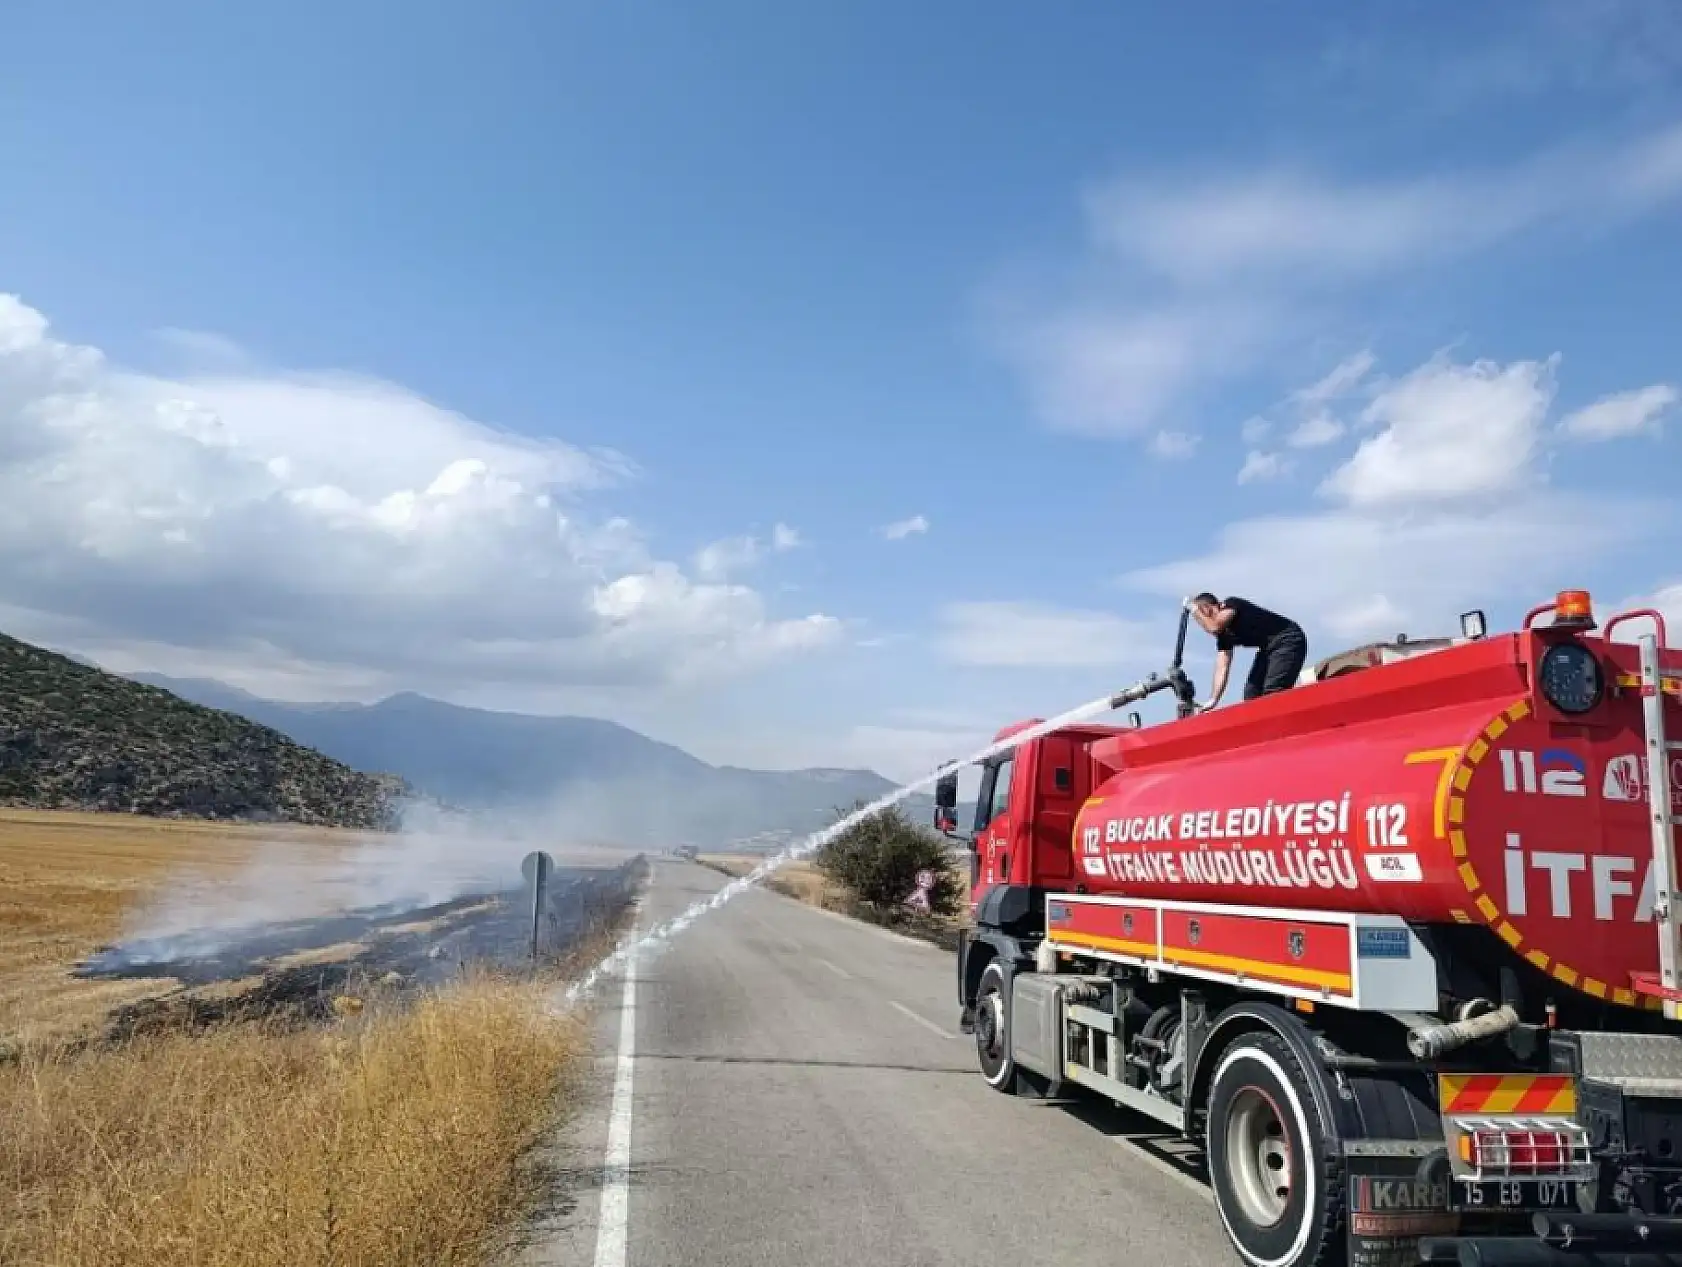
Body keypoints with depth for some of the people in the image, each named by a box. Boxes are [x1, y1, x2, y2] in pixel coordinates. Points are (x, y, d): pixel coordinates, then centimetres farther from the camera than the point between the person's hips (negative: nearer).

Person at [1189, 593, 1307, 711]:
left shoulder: (1231, 605, -11)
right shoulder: (1224, 635, 9)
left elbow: (1214, 627, -28)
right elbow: (1222, 668, 4)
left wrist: (1196, 613, -9)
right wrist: (1213, 700, -4)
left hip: (1288, 640, -9)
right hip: (1268, 648, 10)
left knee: (1273, 693, -22)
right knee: (1251, 694, 2)